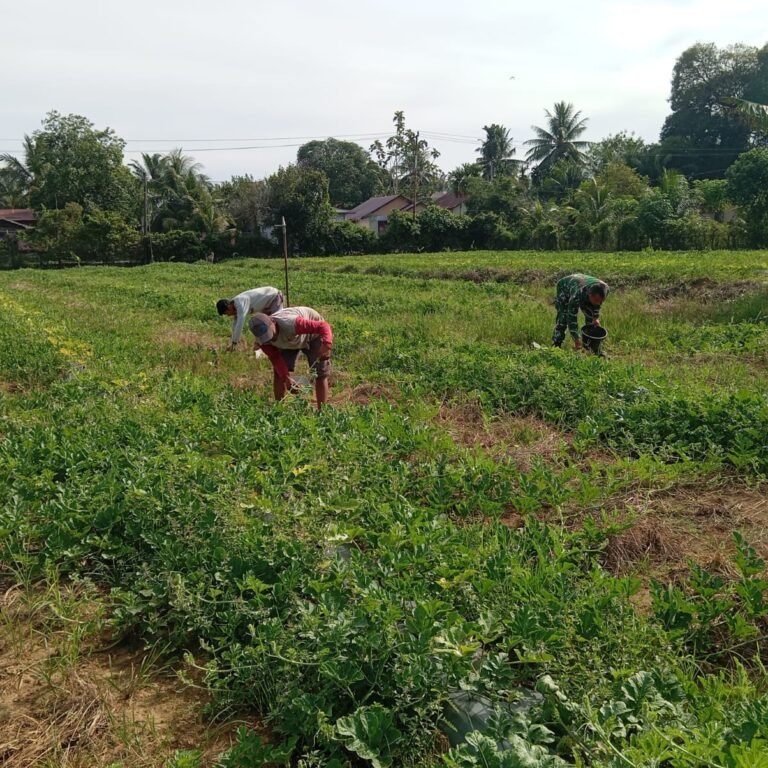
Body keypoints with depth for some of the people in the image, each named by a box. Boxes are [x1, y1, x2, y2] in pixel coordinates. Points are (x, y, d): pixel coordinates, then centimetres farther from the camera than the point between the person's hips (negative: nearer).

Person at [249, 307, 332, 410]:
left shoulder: (290, 324, -46)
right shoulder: (262, 338, -27)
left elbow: (323, 326, -47)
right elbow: (275, 357, -16)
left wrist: (326, 344, -65)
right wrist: (286, 377, -29)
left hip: (313, 333, -5)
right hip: (289, 339, 5)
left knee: (320, 374, -9)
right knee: (278, 372, -4)